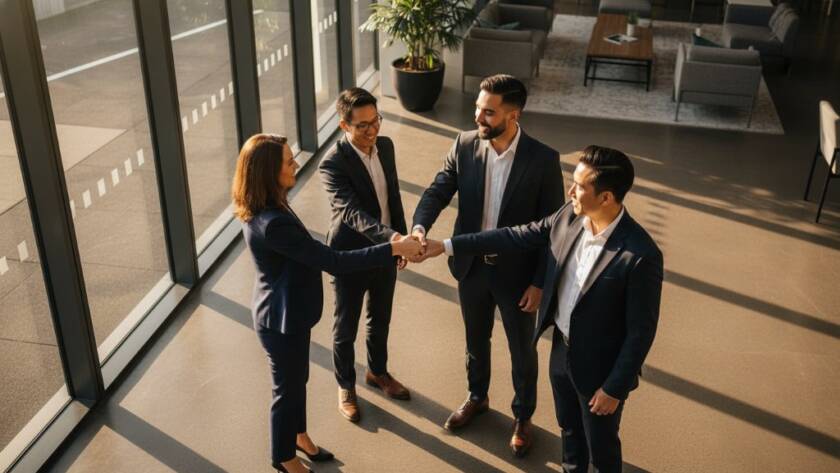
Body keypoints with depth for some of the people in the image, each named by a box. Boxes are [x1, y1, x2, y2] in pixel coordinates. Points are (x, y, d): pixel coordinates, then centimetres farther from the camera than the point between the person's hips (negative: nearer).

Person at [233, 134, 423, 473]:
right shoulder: (272, 223, -35)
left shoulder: (264, 209, -3)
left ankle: (297, 434, 51)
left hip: (289, 310, 9)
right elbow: (334, 262, -34)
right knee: (288, 386, 14)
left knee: (298, 379, 27)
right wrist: (394, 249, -30)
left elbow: (308, 254, 10)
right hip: (281, 318, -9)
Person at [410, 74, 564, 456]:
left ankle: (522, 417, 41)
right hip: (471, 267, 3)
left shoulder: (543, 160, -19)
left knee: (521, 350, 17)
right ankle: (477, 397, 51)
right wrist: (420, 227, -32)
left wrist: (540, 282, -12)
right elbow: (438, 190, -10)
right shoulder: (464, 145, -9)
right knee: (475, 340, 25)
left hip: (517, 273, -3)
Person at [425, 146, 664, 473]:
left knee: (601, 446, 19)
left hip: (600, 366, -6)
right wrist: (448, 246, -1)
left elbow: (641, 331, -22)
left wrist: (615, 388, -15)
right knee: (568, 427, 30)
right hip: (561, 348, 6)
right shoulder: (569, 216, -12)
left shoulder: (640, 255, -31)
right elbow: (517, 237, 0)